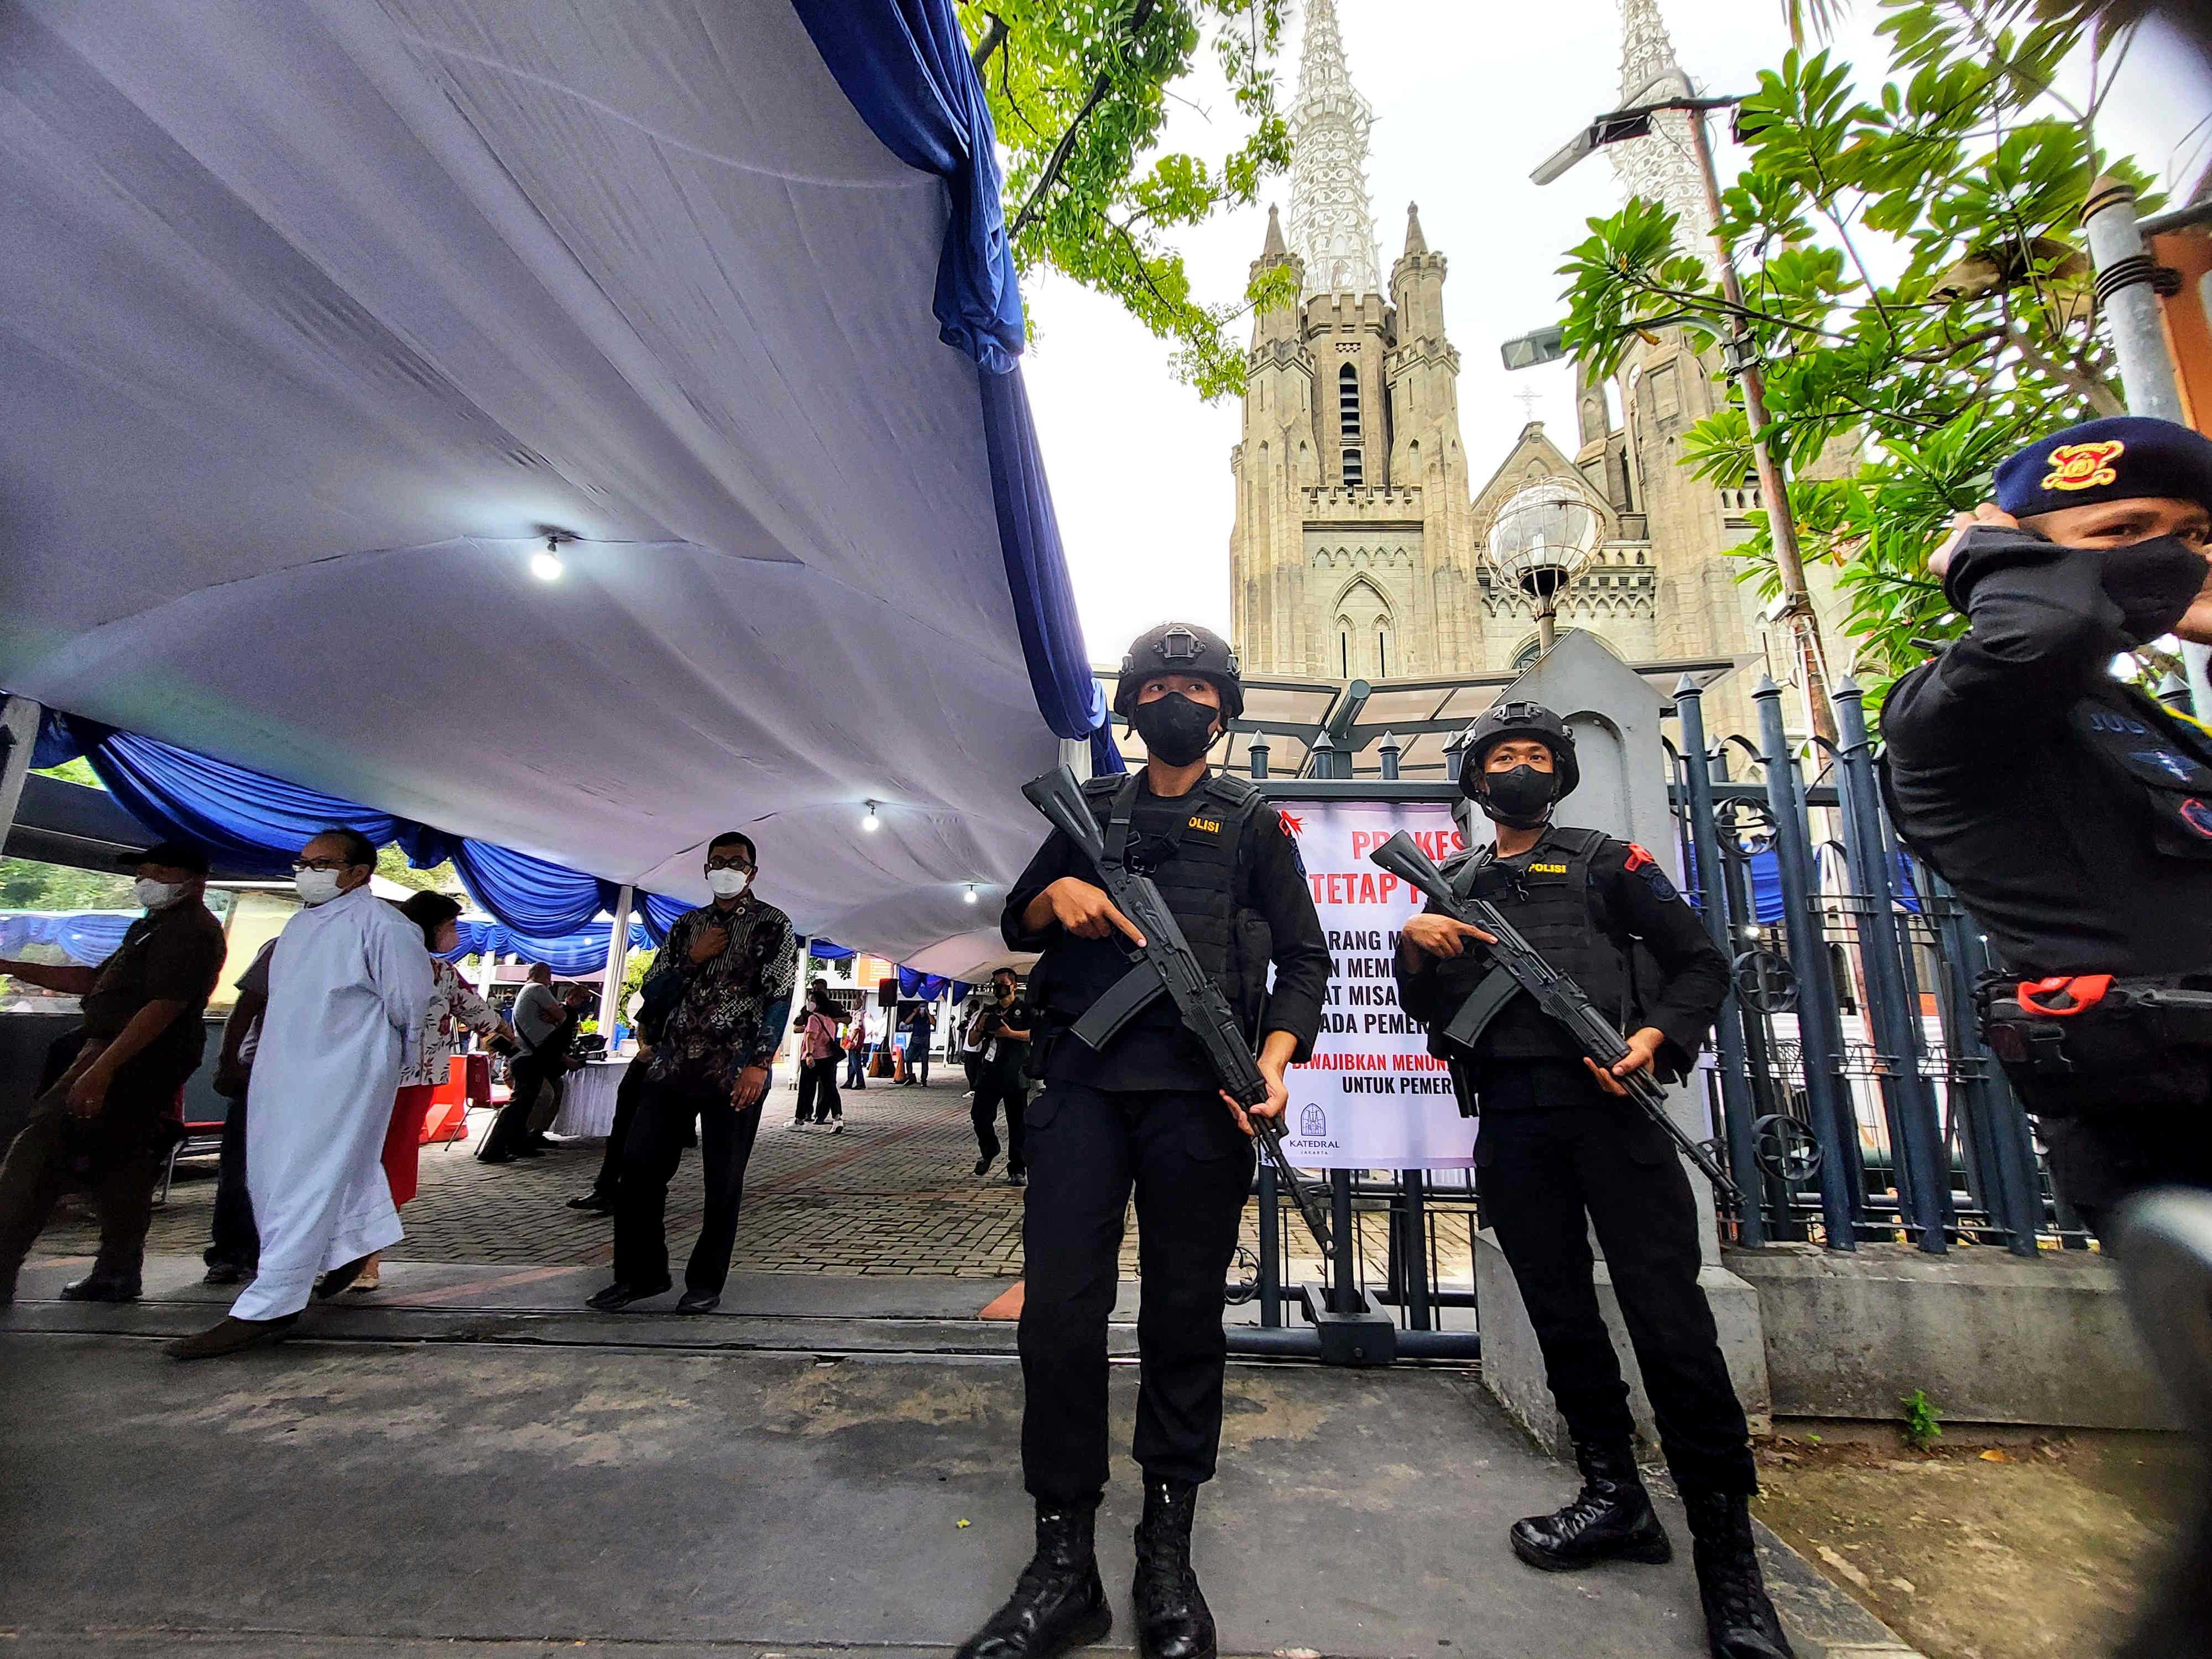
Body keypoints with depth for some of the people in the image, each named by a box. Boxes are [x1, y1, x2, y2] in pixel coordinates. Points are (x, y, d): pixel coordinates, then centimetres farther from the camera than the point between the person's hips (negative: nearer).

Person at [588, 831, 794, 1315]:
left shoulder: (773, 925, -1)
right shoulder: (688, 925, 14)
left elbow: (779, 998, -9)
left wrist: (759, 1064, -17)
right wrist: (692, 959, -5)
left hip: (735, 1073, -5)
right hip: (673, 1066, 5)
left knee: (724, 1182, 3)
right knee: (639, 1167, 6)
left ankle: (706, 1282, 20)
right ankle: (641, 1273, 25)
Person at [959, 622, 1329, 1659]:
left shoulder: (1254, 823, 14)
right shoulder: (1090, 811, 19)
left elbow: (1303, 958, 8)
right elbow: (1016, 924, 20)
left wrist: (1274, 1058, -10)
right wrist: (1056, 893, -4)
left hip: (1197, 1090, -1)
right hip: (1081, 1078, 2)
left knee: (1185, 1317, 6)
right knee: (1059, 1308, -2)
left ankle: (1166, 1558, 23)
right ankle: (1063, 1566, 14)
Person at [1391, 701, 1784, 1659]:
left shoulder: (1606, 863, 11)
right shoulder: (1451, 883, 17)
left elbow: (1702, 963, 8)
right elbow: (1425, 1009, 14)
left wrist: (1658, 1038, -11)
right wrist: (1414, 947, -7)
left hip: (1608, 1104, -3)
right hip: (1509, 1123, 3)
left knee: (1668, 1314, -5)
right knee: (1560, 1314, 10)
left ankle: (1727, 1551, 10)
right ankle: (1615, 1499, 25)